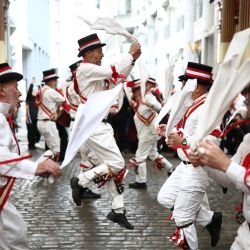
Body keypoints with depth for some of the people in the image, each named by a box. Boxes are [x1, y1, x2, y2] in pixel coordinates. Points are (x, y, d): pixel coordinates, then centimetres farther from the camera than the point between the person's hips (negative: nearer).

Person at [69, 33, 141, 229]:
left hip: (101, 124, 10)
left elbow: (116, 79, 19)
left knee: (114, 166, 9)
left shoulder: (94, 72, 17)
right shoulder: (85, 69, -13)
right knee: (117, 164, -12)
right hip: (92, 126, -10)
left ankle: (117, 211, 15)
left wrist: (133, 60, 11)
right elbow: (114, 72, -19)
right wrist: (130, 53, -8)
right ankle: (80, 182, 3)